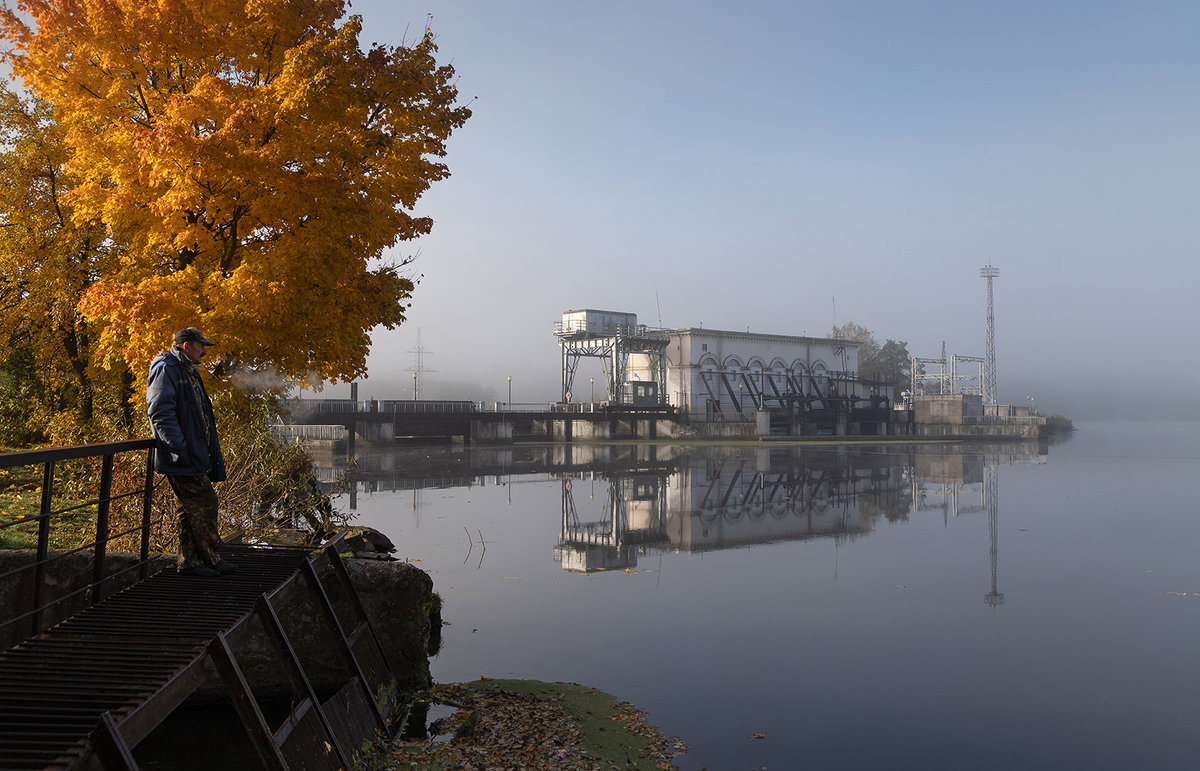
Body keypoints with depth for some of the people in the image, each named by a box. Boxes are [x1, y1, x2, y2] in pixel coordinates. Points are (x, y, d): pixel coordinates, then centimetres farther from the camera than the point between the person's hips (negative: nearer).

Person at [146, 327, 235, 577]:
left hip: (196, 454, 10)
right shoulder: (165, 369, -10)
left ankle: (190, 561, 18)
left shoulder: (189, 371, 22)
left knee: (191, 509, 12)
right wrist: (180, 447, -24)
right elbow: (160, 413, -19)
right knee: (203, 503, -8)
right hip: (183, 457, -10)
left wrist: (213, 452, 25)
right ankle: (211, 559, 0)